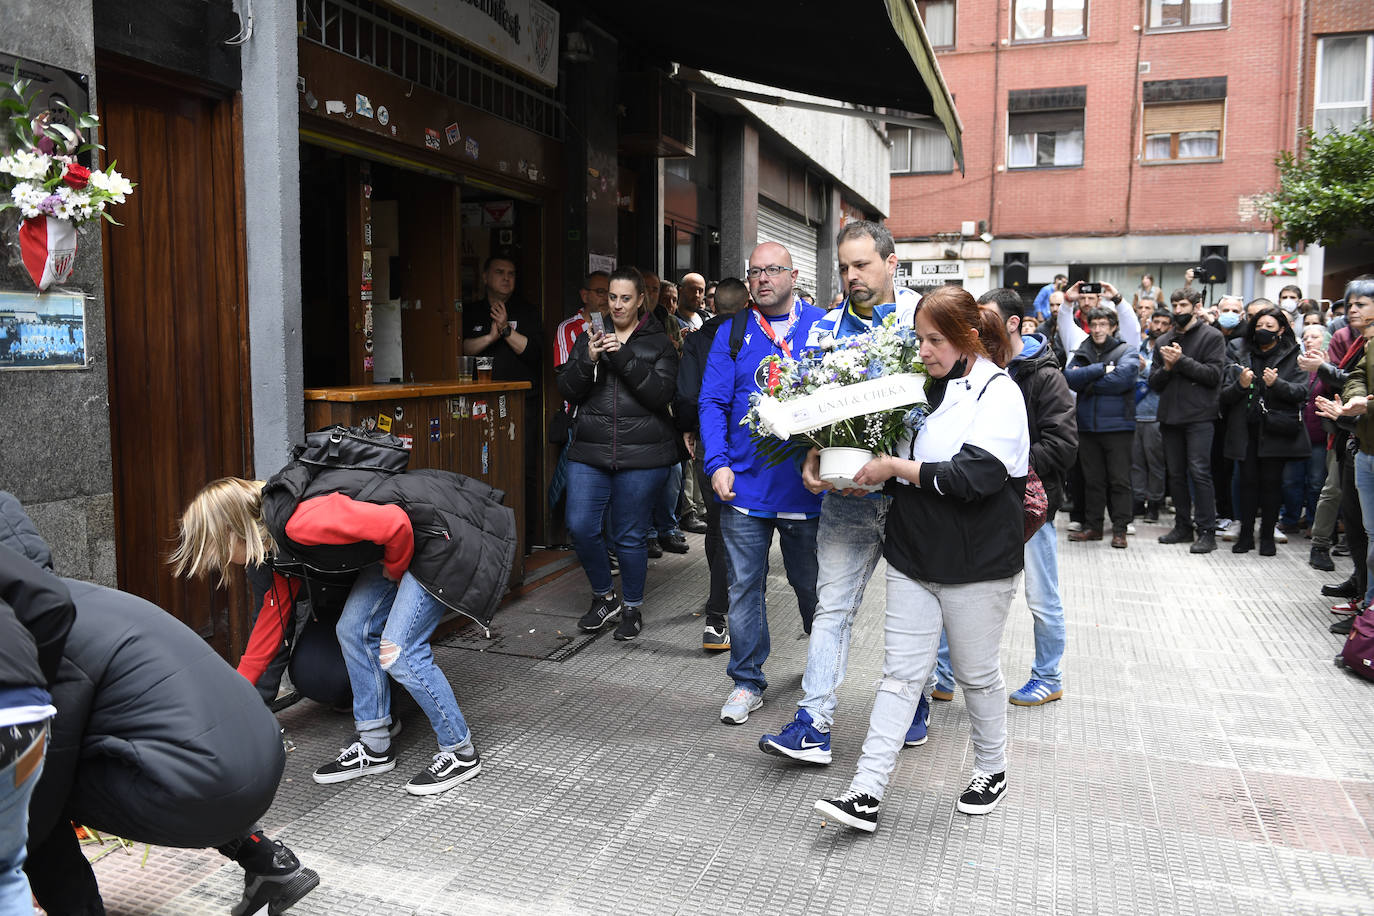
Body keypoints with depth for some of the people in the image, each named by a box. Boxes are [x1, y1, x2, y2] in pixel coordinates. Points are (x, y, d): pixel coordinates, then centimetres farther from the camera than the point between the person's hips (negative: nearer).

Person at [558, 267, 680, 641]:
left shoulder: (658, 342, 4)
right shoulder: (590, 336, 12)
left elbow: (660, 393, -10)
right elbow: (566, 389, 5)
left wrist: (624, 357, -18)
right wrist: (588, 360, -14)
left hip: (642, 456, -3)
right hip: (590, 453, 3)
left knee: (630, 536, 3)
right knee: (581, 527, -4)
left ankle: (632, 608, 22)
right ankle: (604, 597, 20)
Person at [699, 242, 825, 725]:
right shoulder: (733, 334, 4)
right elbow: (713, 402, 0)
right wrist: (718, 463, -13)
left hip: (806, 484, 0)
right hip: (744, 482, 1)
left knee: (811, 583, 15)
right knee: (744, 586, 6)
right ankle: (747, 681, 22)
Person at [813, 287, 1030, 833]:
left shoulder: (997, 393, -10)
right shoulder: (927, 387, 9)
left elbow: (975, 476, -22)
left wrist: (896, 468, -17)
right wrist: (871, 473, 0)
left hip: (976, 563, -5)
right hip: (913, 556, 6)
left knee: (977, 674, 12)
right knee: (900, 672, 4)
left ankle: (991, 771, 35)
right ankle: (867, 793, 4)